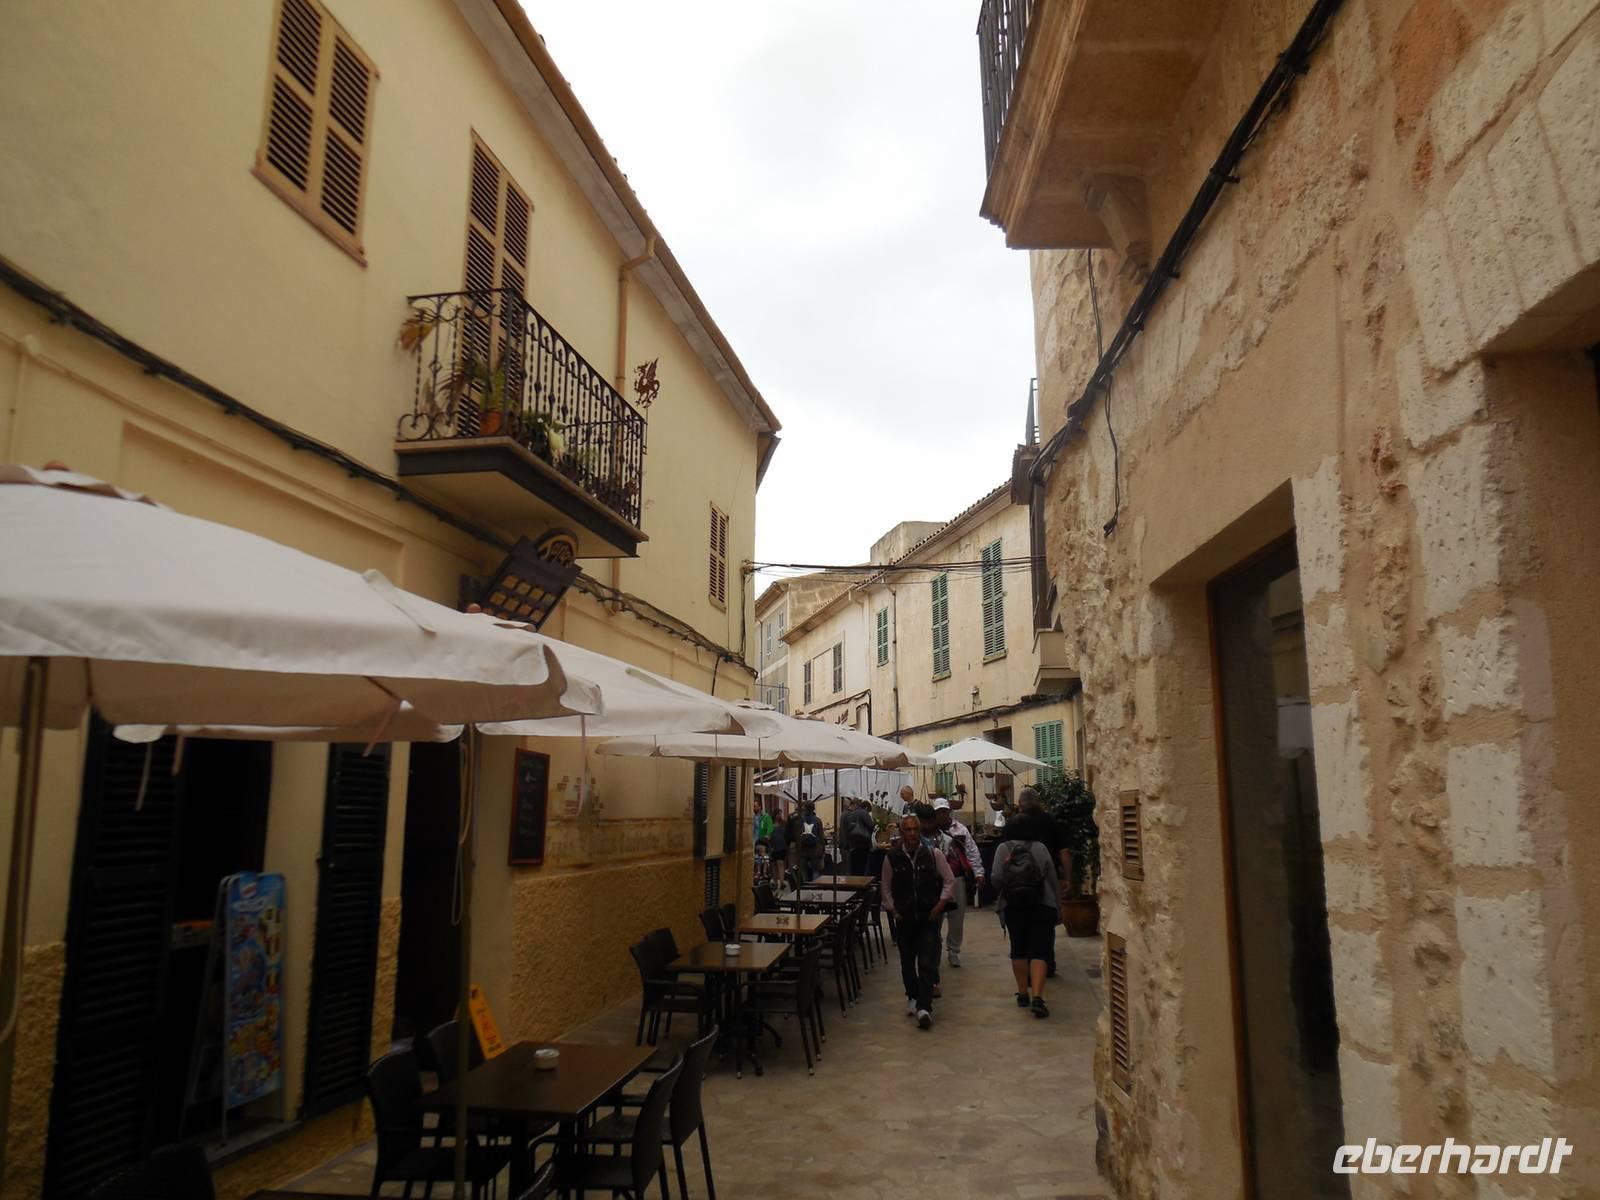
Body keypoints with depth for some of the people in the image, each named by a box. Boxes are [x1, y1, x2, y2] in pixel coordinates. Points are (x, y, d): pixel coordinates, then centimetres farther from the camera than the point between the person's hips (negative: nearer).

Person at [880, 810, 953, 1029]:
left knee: (927, 964, -11)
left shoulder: (933, 854, -7)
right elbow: (886, 888, 9)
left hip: (928, 917, -2)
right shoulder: (892, 858, -4)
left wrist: (940, 904, -5)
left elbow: (949, 880, 2)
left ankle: (924, 1007, -11)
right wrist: (893, 910, 2)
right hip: (904, 918, 2)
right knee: (907, 962, 15)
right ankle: (912, 997, 36)